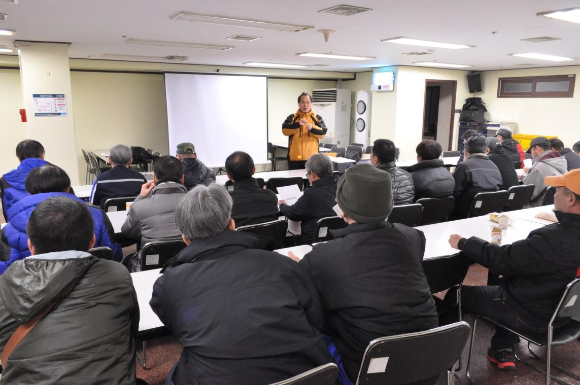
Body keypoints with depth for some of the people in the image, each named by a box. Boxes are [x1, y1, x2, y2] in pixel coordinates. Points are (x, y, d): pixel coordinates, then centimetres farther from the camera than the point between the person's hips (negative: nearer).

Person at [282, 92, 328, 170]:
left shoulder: (317, 118, 8)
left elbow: (323, 133, -2)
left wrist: (312, 128, -20)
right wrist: (297, 124, -20)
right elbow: (285, 130, -7)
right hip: (295, 157, 0)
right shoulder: (292, 117, 7)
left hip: (311, 158, 0)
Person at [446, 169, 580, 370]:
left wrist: (463, 243, -13)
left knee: (457, 294, 3)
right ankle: (503, 351, 29)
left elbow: (502, 259, -25)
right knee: (502, 286, 31)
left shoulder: (555, 239, -35)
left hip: (535, 316, -8)